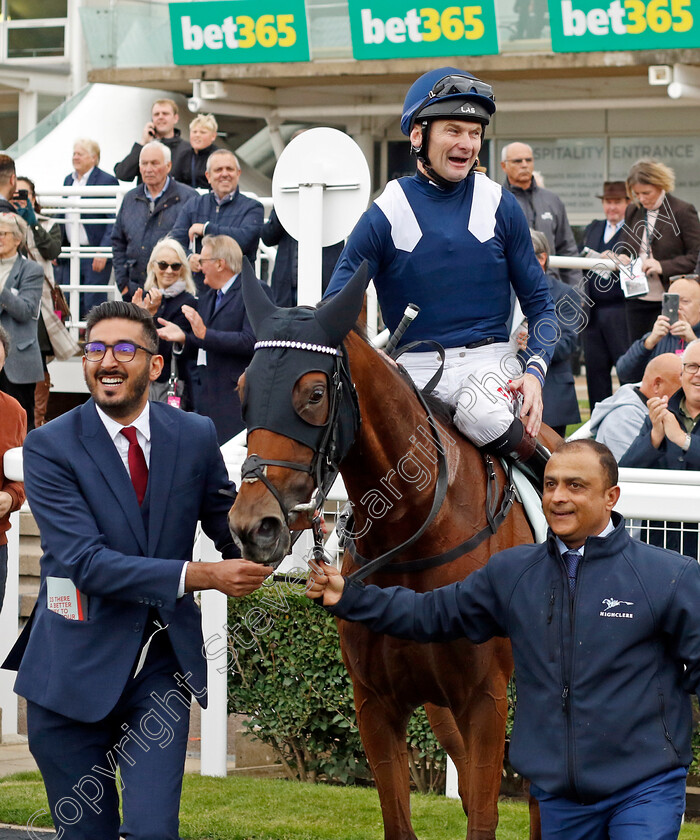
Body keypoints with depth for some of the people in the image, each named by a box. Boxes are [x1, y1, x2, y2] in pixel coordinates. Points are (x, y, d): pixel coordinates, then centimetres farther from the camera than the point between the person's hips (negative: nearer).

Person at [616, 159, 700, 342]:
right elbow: (623, 246, 23)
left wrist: (663, 266, -20)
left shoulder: (683, 211, -6)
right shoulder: (632, 212, 12)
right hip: (638, 301, 5)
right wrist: (621, 257, -1)